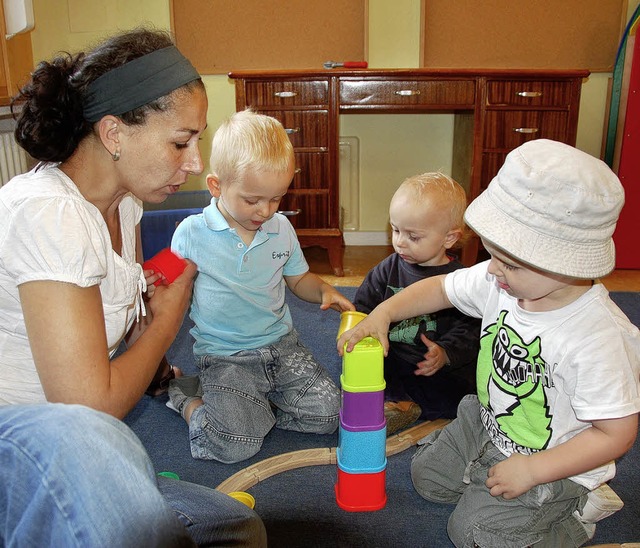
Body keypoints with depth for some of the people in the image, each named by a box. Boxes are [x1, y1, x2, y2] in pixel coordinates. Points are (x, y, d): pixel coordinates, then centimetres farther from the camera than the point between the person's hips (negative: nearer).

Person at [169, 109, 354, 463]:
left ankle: (246, 403, 11)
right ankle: (189, 400, 10)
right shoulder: (191, 233, -8)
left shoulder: (281, 229, 3)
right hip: (224, 357, -4)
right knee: (235, 444, -22)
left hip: (281, 345, 5)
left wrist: (324, 291, -5)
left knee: (329, 413, -8)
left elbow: (297, 278, 16)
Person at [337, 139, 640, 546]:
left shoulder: (598, 338, -35)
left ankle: (581, 508, 12)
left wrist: (532, 469, -25)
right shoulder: (500, 282, -17)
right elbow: (440, 288, 1)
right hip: (486, 423, 7)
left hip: (554, 461, -7)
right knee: (427, 475, 16)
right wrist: (383, 313, -10)